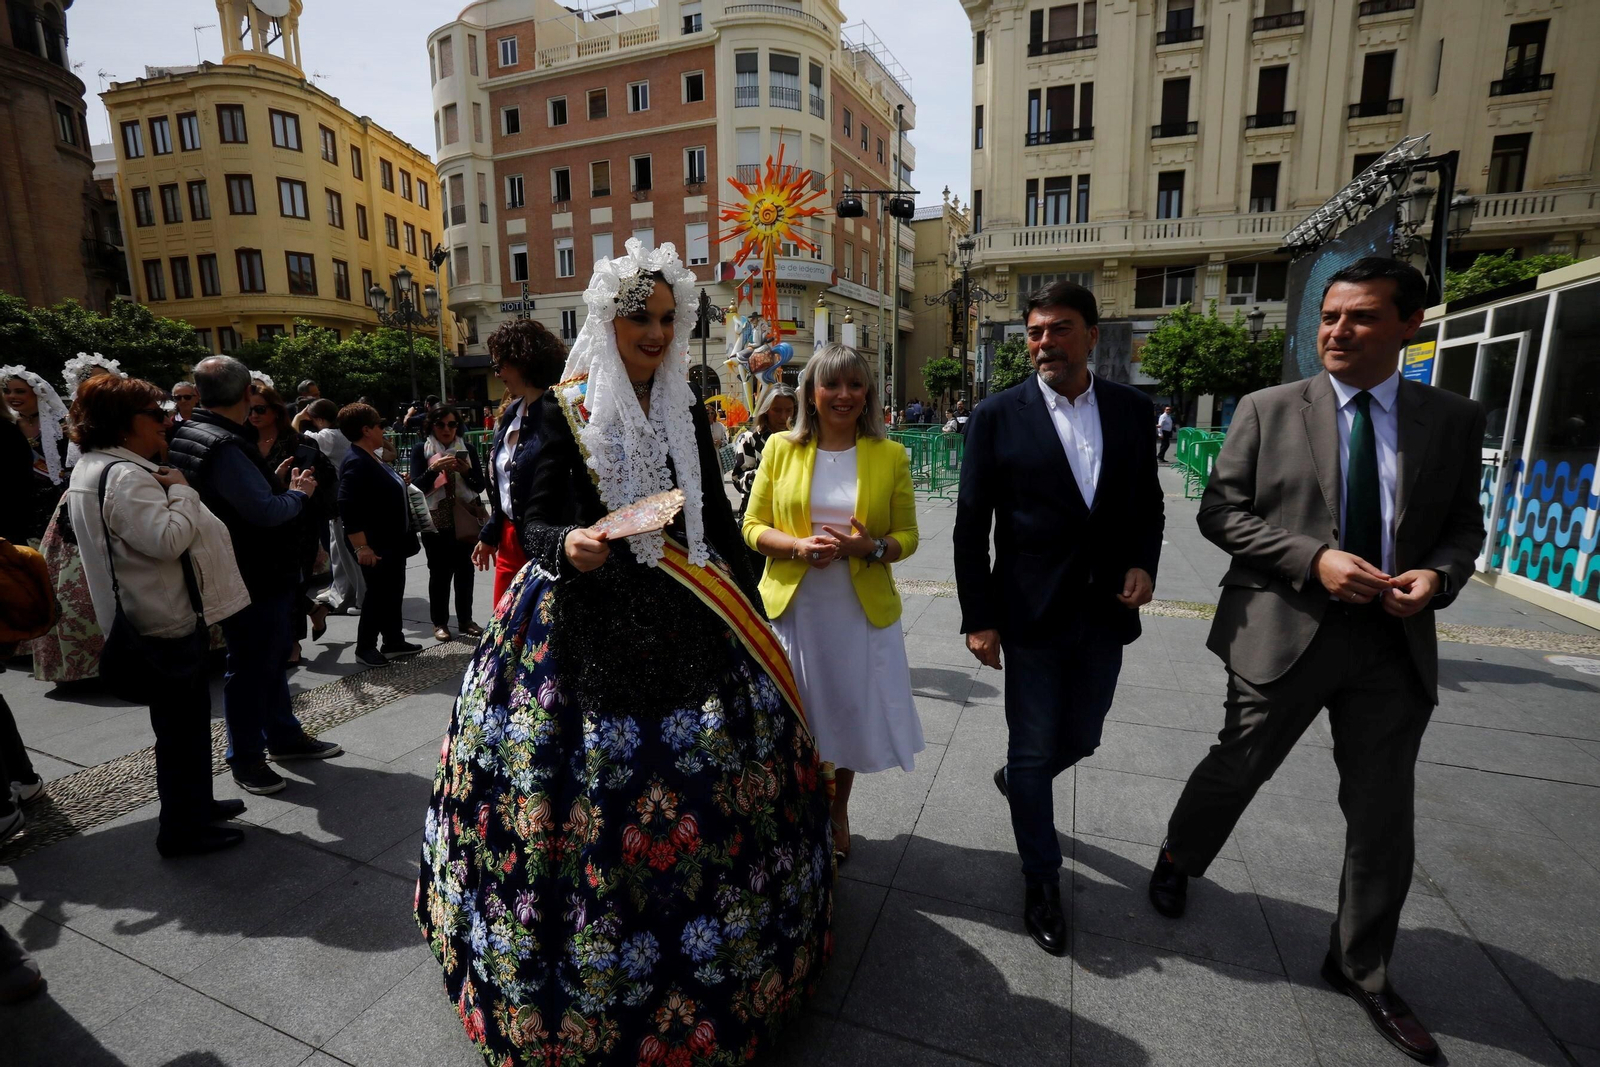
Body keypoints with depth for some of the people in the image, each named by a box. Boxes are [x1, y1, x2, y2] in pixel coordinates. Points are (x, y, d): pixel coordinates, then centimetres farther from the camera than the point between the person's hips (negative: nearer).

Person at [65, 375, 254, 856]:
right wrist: (181, 489, -19)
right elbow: (167, 539, -31)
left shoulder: (96, 468, 14)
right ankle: (181, 829, 14)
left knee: (188, 717, 21)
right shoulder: (125, 476, -21)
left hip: (154, 614, 11)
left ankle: (195, 803, 35)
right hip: (168, 620, -11)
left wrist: (171, 489, 9)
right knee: (181, 725, 1)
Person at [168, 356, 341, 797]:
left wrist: (274, 482, 8)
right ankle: (245, 758, 19)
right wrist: (298, 493, -13)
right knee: (250, 665, 4)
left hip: (260, 574, 10)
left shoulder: (191, 435, 8)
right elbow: (266, 511, -30)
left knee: (273, 653, 20)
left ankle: (283, 736, 35)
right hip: (253, 579, -10)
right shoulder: (224, 447, -24)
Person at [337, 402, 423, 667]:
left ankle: (394, 641, 26)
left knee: (394, 592, 15)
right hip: (375, 545, -9)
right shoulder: (356, 463, -19)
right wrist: (361, 546, -25)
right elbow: (348, 508, -24)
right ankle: (365, 648, 14)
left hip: (392, 541, 9)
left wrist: (400, 483, 10)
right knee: (378, 594, 1)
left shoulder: (373, 458, 10)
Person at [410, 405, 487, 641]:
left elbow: (480, 486, 5)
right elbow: (417, 487, -7)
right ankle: (439, 622, 12)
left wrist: (466, 471, -14)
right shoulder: (421, 449, 1)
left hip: (466, 518, 2)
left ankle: (466, 620, 15)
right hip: (435, 521, -2)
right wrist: (434, 469, -22)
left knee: (465, 570, 5)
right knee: (439, 572, 0)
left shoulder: (468, 449, 7)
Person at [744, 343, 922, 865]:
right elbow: (753, 527, 2)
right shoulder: (781, 448, 1)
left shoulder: (890, 455, 1)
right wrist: (797, 546, -16)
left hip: (861, 610, 0)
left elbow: (907, 536, 4)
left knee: (850, 712, 11)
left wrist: (871, 546, -17)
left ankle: (838, 811, 39)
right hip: (793, 606, 0)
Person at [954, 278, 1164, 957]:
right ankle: (1041, 882, 28)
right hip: (1031, 615, -3)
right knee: (1033, 751, 7)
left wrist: (1144, 563, -6)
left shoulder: (1131, 409, 4)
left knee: (1079, 740, 17)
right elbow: (971, 524, -7)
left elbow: (1148, 502, 13)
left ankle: (1017, 780, 51)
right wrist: (978, 618, -9)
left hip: (1106, 613, 4)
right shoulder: (999, 415, -7)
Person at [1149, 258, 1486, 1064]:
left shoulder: (1454, 420, 4)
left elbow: (1463, 523, 11)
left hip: (1394, 643, 3)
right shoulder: (1269, 410, -4)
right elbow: (1219, 511, -6)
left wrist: (1439, 574, -12)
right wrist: (1314, 558, -18)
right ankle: (1177, 860, 43)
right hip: (1283, 631, -3)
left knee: (1383, 816, 12)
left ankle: (1361, 969, 35)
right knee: (1235, 770, 13)